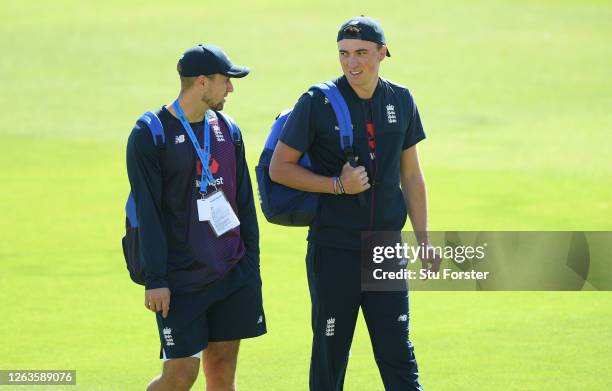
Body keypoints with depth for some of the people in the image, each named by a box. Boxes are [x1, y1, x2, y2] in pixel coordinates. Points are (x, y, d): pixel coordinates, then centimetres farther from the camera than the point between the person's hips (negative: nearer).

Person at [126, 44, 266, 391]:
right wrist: (155, 280, -14)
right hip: (181, 280, -5)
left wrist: (252, 265, 11)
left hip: (232, 275, 5)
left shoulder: (225, 130, 10)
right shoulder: (149, 135, -8)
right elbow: (148, 214, -11)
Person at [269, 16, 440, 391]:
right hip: (333, 249, -3)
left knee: (398, 353, 0)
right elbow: (279, 168, -4)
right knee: (330, 353, 3)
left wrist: (423, 241, 11)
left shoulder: (401, 100, 6)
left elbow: (411, 176, 14)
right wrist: (337, 185, -15)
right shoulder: (318, 103, -7)